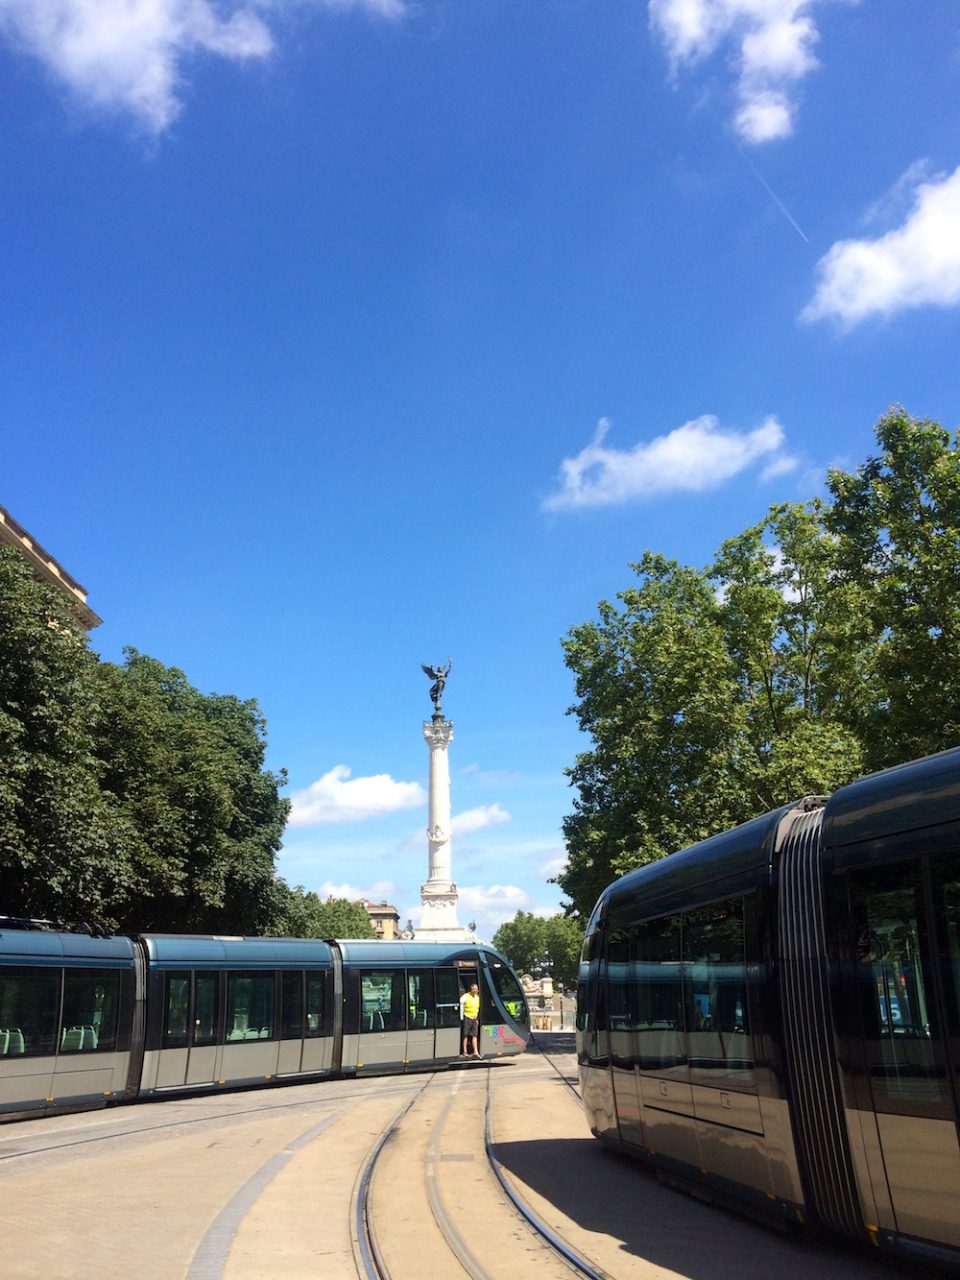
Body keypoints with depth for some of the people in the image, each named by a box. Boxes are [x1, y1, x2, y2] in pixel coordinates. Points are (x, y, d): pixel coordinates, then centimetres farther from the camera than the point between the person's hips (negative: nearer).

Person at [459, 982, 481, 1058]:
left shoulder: (477, 997, 10)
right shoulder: (465, 997, -12)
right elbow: (461, 1006, -13)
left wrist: (477, 1019, 17)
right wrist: (461, 1018, -14)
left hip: (474, 1019, 6)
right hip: (467, 1017, -6)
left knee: (475, 1035, 2)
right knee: (465, 1035, -1)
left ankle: (475, 1052, 2)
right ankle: (464, 1052, 4)